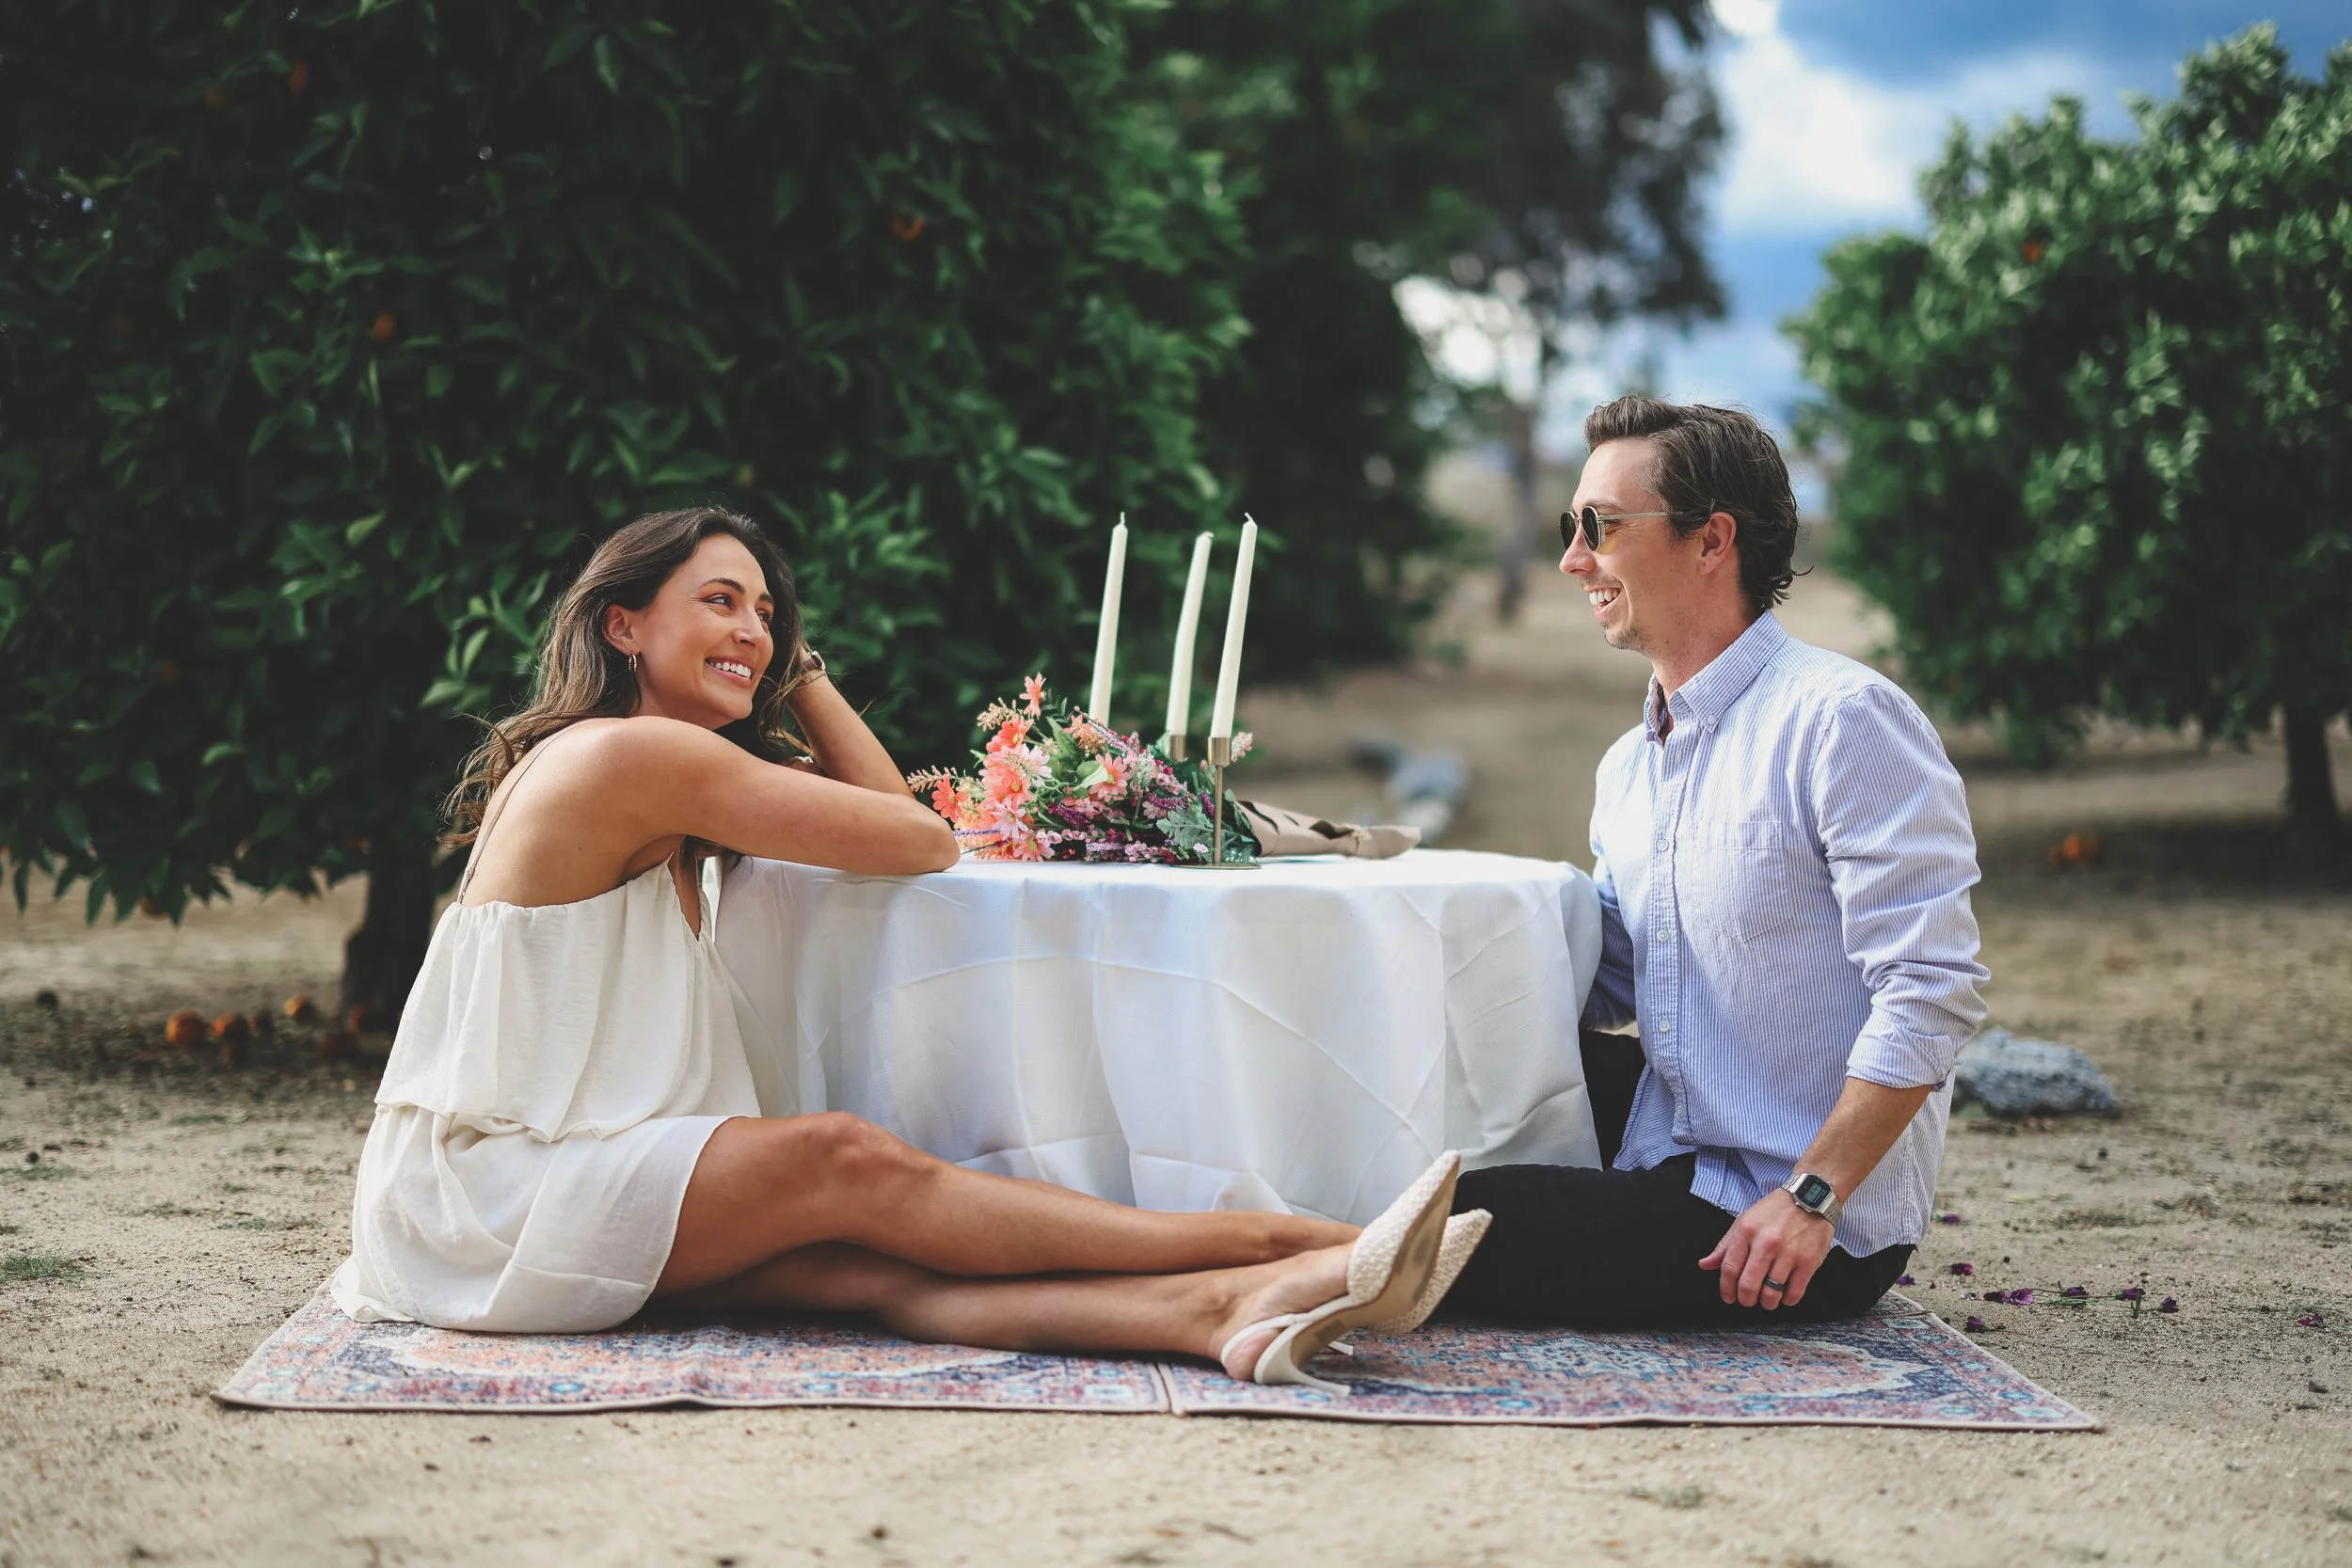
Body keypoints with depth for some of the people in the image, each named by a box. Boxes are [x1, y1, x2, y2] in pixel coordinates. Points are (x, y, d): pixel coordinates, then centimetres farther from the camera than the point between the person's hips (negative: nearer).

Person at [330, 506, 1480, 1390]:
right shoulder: (637, 757, -13)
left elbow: (888, 811, 17)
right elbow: (923, 843, -9)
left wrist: (800, 672, 15)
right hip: (479, 1200, -8)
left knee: (872, 1271, -18)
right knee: (844, 1162, -25)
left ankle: (1222, 1311, -42)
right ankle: (1280, 1248, -31)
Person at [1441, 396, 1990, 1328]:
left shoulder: (1842, 719, -16)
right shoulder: (1628, 767, 13)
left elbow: (1931, 992, -21)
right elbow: (1605, 984, 18)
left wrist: (1811, 1197, -25)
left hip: (1819, 1232, -8)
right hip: (1671, 1157, 9)